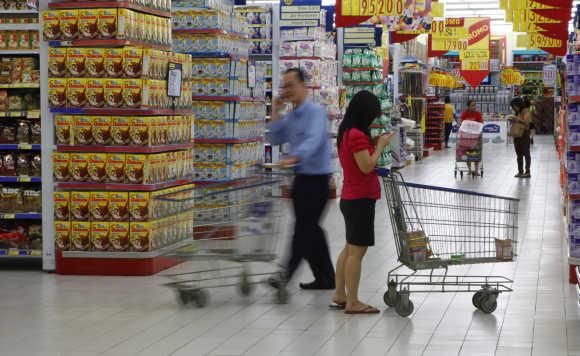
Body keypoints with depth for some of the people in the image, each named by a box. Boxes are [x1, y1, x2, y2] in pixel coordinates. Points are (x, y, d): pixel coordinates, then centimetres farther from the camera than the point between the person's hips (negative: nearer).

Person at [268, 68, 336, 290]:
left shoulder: (316, 112, -14)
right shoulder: (291, 117, 13)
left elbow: (313, 140, -30)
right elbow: (276, 140, 15)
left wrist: (296, 157, -46)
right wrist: (276, 113, 5)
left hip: (317, 179, -9)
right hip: (301, 178, 9)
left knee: (304, 227, -7)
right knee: (311, 229, 13)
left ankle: (287, 275, -8)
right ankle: (325, 277, 21)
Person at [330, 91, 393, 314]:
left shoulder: (346, 133, 11)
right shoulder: (357, 135, -19)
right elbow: (367, 166, -21)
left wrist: (376, 144, 6)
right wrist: (380, 145, -9)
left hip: (350, 197, 10)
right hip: (361, 198, -10)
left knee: (350, 248, 17)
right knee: (357, 250, -4)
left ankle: (339, 296, 22)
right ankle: (352, 303, 0)